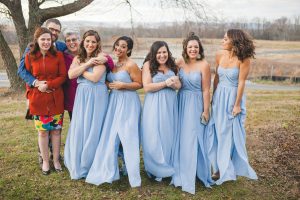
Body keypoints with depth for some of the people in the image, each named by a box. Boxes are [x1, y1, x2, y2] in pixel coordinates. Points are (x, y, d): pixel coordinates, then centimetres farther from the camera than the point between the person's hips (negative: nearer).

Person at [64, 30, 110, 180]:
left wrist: (80, 69, -2)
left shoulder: (100, 57, -5)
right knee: (79, 129, 6)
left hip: (97, 96, -5)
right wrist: (87, 64, -10)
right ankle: (78, 165, 23)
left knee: (93, 130, 1)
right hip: (81, 96, 5)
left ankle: (92, 166, 17)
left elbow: (95, 77, -16)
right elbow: (71, 75, -4)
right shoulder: (78, 58, 12)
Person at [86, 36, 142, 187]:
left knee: (128, 137, -3)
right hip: (113, 101, 7)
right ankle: (108, 171, 22)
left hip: (128, 103, -6)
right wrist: (109, 85, 3)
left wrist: (122, 85, -16)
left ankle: (133, 174, 11)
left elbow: (139, 84, -9)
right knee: (110, 136, 8)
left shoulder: (131, 65, -9)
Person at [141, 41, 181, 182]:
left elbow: (179, 85, 8)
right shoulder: (148, 65, -4)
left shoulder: (171, 65, 10)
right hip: (154, 105, -4)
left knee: (169, 136, 9)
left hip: (170, 105, 5)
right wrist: (165, 83, -15)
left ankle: (169, 167, 24)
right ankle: (156, 170, 14)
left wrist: (173, 83, -15)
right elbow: (147, 87, -11)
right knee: (154, 137, -1)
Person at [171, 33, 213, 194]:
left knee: (192, 138, 1)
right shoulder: (180, 62, 2)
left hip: (196, 104, -5)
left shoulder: (204, 65, -11)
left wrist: (206, 110, -10)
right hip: (181, 102, 5)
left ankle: (191, 175, 17)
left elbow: (206, 90, -10)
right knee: (181, 138, 11)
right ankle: (182, 172, 28)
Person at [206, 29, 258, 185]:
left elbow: (241, 82, -13)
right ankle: (221, 167, 24)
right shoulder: (220, 55, 0)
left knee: (232, 132, 6)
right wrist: (214, 97, 10)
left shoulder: (243, 59, -15)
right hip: (219, 97, 5)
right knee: (218, 131, 9)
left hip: (233, 96, -5)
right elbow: (216, 78, 8)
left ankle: (227, 168, 24)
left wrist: (237, 104, -12)